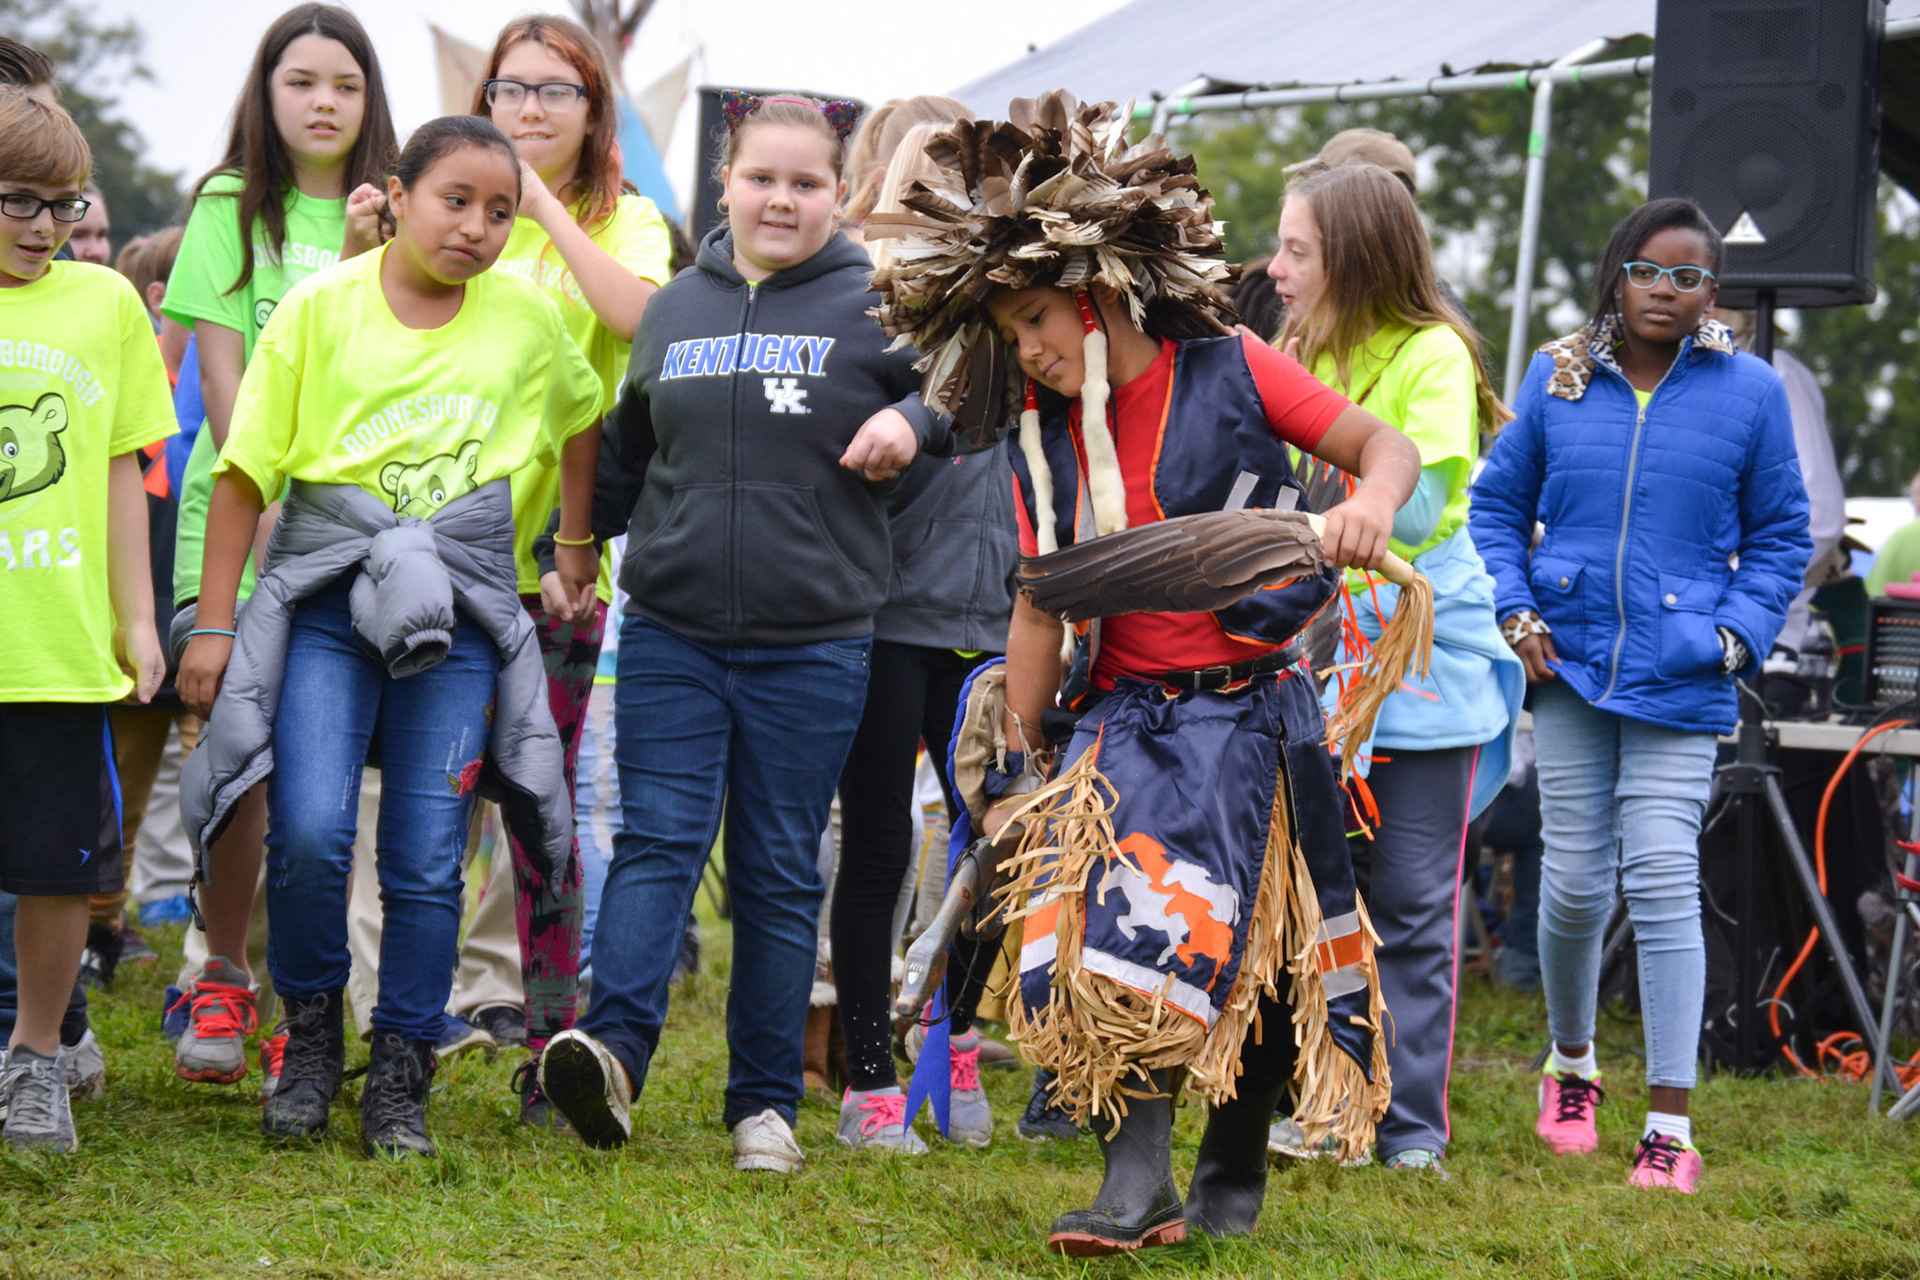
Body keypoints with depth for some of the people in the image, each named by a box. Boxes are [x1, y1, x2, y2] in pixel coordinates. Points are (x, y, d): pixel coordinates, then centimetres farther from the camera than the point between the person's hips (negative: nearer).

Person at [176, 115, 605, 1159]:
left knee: (427, 860, -1)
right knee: (308, 831, -16)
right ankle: (310, 1033, 8)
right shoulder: (320, 308, -3)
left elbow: (581, 420, 24)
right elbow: (246, 472, 1)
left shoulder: (524, 316, 3)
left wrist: (575, 547, 26)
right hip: (325, 594, -2)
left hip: (462, 606, 2)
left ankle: (399, 1079, 13)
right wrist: (213, 622, 0)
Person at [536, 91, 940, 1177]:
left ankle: (766, 1105, 9)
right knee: (658, 841, -11)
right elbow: (630, 454, 24)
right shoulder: (674, 310, 12)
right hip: (670, 633, 2)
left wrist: (914, 419, -13)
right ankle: (615, 1049, -24)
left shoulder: (876, 306, 0)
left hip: (813, 645, -2)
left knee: (782, 873, 4)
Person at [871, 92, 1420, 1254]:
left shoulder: (1229, 373, -5)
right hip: (1124, 719, 3)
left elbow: (1388, 445, -5)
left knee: (1252, 963, -1)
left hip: (1250, 709, -3)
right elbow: (1042, 610, 10)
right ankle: (1139, 1180, -16)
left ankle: (1235, 1172, 18)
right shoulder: (1044, 441, 8)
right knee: (1091, 927, -16)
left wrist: (1370, 506, -27)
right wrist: (1013, 760, 8)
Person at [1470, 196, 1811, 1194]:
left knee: (1663, 880, -10)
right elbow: (1497, 502, 14)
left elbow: (1780, 533, 8)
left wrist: (1738, 635, -4)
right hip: (1569, 666, 2)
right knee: (1575, 880, 4)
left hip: (1680, 681, -2)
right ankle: (1571, 1063, 30)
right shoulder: (1558, 380, 4)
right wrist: (1514, 612, 2)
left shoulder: (1748, 392, 0)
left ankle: (1670, 1126, -6)